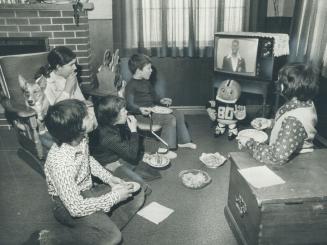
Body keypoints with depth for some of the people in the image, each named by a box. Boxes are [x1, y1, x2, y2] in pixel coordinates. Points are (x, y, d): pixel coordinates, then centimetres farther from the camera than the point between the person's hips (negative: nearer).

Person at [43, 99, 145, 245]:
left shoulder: (81, 137, -13)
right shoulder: (60, 163, -35)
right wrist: (115, 197, -23)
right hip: (69, 205, -8)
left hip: (88, 191, 8)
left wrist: (109, 178, -1)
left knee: (137, 194, 2)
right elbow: (76, 208, -30)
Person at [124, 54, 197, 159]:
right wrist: (140, 109, -41)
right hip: (142, 114, -10)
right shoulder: (131, 85, -15)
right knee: (170, 119, -24)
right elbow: (129, 105, -23)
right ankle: (163, 148, -14)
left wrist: (161, 100, 10)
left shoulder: (146, 82, 15)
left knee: (178, 114, 5)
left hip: (153, 108, 10)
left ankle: (183, 141, 18)